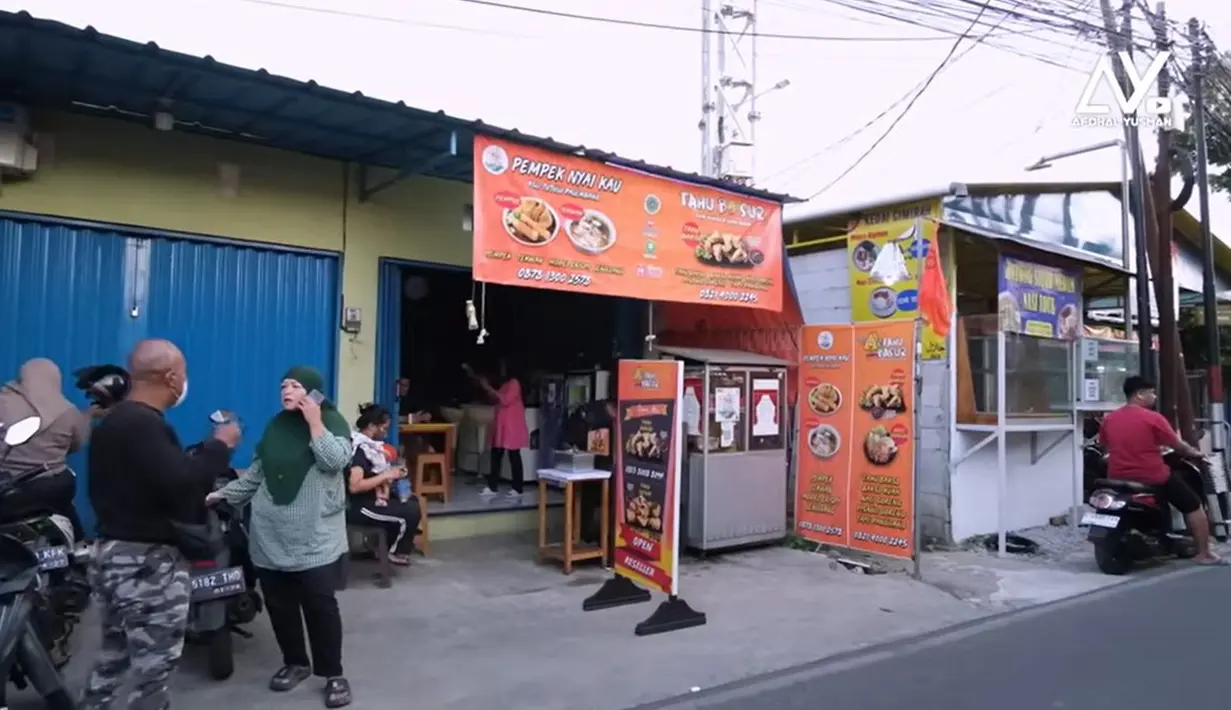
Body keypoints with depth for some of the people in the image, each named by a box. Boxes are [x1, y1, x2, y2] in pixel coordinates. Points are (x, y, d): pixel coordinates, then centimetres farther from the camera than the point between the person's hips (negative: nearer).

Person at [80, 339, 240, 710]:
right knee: (155, 664, 0)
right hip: (148, 561, -10)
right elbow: (180, 483, -30)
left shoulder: (113, 420, 11)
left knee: (114, 654, 22)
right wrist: (220, 446, -18)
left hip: (113, 551, 10)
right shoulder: (143, 425, -21)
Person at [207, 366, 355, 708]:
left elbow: (335, 461, -20)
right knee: (279, 605, 11)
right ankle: (295, 663, 28)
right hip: (270, 536, 5)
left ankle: (333, 674, 7)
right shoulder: (275, 424, 12)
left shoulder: (332, 421, -3)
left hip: (316, 538, -5)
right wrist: (221, 494, 11)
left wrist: (314, 422, -18)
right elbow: (256, 473, 17)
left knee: (320, 605, -5)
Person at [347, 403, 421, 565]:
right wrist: (386, 476, -21)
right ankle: (396, 552, 5)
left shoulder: (368, 445, 10)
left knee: (412, 501, 11)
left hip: (372, 499, 10)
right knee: (412, 512, -17)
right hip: (358, 506, -10)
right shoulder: (358, 448, -20)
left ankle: (392, 542, 15)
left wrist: (391, 474, 0)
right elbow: (354, 486, -30)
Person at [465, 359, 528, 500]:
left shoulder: (514, 383, -11)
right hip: (500, 426, 9)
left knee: (514, 457, -5)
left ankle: (518, 490, -1)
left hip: (512, 427, -9)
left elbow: (505, 400, -22)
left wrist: (488, 388, -19)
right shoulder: (503, 384, 17)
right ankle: (492, 487, 16)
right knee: (495, 455, 10)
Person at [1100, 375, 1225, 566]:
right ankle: (1203, 554, 17)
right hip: (1153, 477, -5)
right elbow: (1178, 445, -3)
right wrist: (1194, 453, 18)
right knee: (1193, 506, 13)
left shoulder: (1109, 419, 3)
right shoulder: (1152, 418, -13)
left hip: (1118, 478, 5)